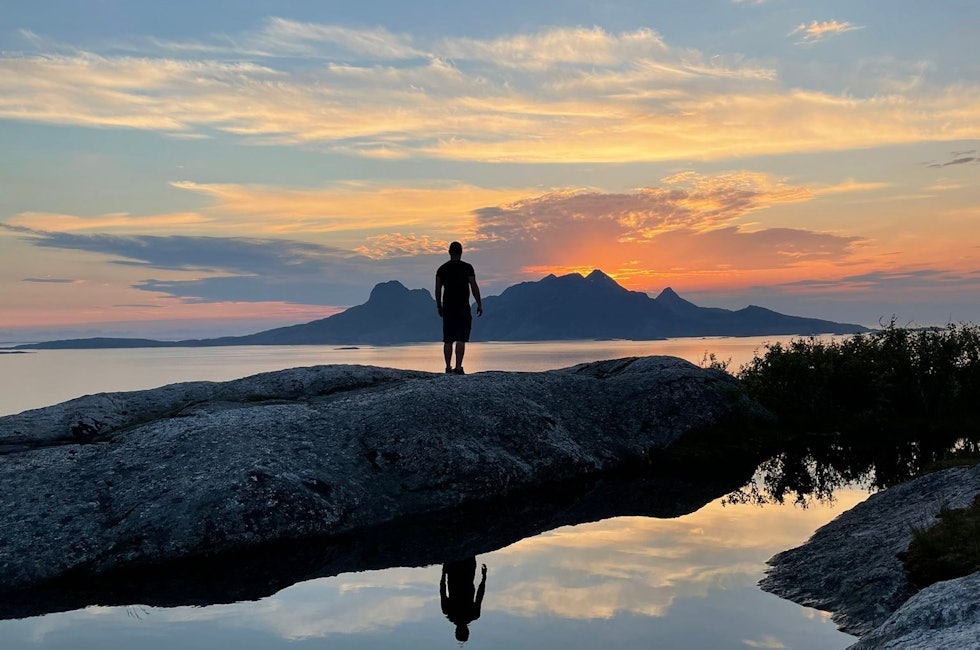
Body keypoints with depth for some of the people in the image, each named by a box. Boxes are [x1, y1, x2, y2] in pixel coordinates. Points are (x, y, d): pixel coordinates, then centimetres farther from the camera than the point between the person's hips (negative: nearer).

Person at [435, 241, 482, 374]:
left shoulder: (442, 269, 5)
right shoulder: (467, 267, -4)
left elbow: (438, 289, 6)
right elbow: (474, 287, -7)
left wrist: (439, 307, 16)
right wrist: (479, 304, 1)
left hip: (447, 308, 3)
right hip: (463, 308, -3)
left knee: (448, 340, 9)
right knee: (461, 339, -5)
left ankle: (448, 367, 11)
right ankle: (458, 367, -11)